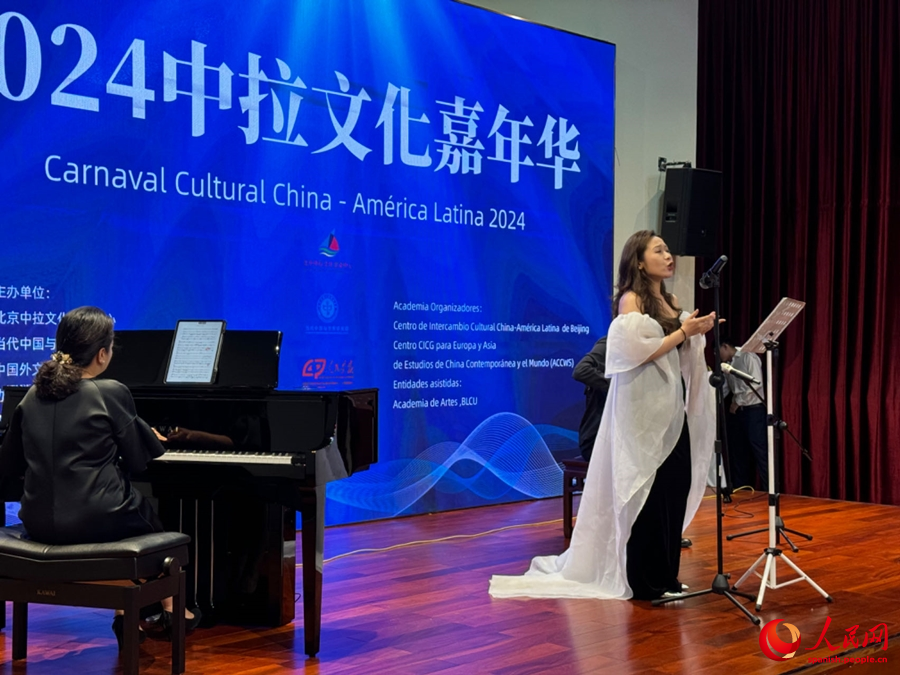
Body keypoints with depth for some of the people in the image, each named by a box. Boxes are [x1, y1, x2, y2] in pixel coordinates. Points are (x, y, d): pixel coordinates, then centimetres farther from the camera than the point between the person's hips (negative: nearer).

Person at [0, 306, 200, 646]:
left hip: (38, 523, 5)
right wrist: (152, 437, 19)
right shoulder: (111, 392, -10)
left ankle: (124, 615, 29)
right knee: (151, 512, 28)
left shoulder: (32, 396, 5)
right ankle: (171, 609, 38)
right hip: (92, 521, -5)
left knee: (133, 507, 32)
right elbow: (137, 459, -2)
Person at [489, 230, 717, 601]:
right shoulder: (631, 300, -8)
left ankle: (664, 575, 18)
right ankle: (647, 582, 7)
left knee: (676, 486, 6)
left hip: (672, 407, 7)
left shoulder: (671, 302, 14)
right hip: (644, 409, -7)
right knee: (649, 491, -3)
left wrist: (697, 334, 0)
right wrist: (683, 333, -16)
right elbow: (639, 354, -17)